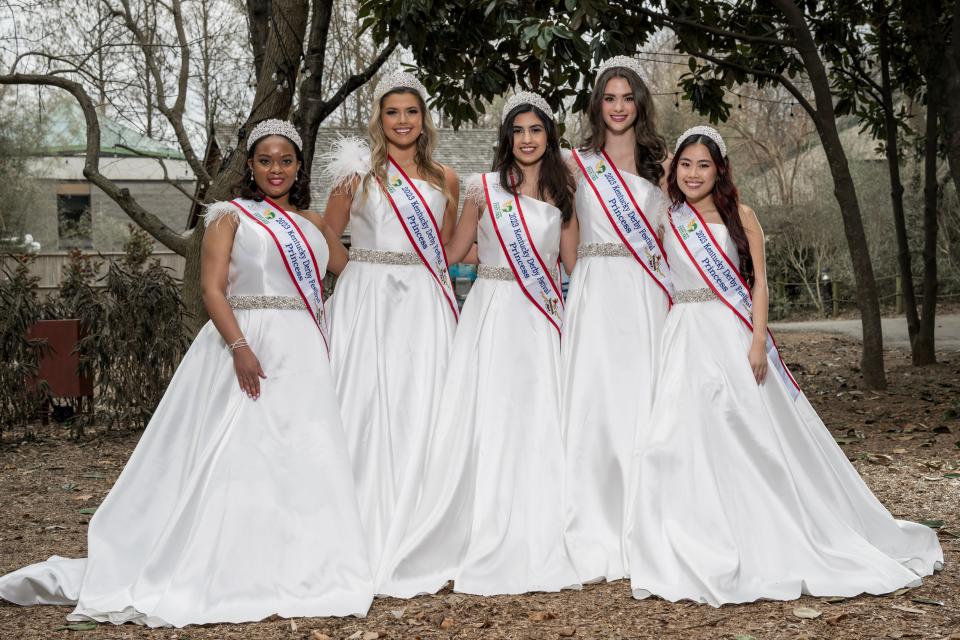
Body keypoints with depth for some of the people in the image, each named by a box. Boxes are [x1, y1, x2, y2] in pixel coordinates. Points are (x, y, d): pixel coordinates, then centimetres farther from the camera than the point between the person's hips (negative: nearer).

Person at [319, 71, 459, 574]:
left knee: (420, 407, -2)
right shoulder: (360, 172, 4)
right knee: (365, 405, -5)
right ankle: (367, 536, 2)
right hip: (367, 298, -2)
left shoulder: (445, 179, 13)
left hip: (423, 303, 2)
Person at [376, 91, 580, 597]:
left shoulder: (561, 190, 10)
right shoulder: (485, 188, 2)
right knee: (486, 426, -4)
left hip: (544, 318, 3)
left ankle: (539, 549, 12)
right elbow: (454, 254, 9)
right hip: (493, 314, -3)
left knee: (541, 428, 2)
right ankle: (485, 551, 2)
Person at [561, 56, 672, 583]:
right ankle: (594, 543, -3)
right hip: (595, 293, -1)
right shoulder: (577, 163, 11)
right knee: (594, 406, -7)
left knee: (643, 406, -2)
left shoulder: (660, 161, 14)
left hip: (648, 295, 1)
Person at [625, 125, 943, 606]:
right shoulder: (668, 221, 11)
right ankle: (701, 549, 10)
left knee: (754, 434, -3)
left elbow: (758, 281, -2)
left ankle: (767, 544, 8)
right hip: (686, 340, 3)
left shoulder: (739, 215, 3)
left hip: (734, 334, -3)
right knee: (689, 436, -1)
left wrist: (758, 340, -12)